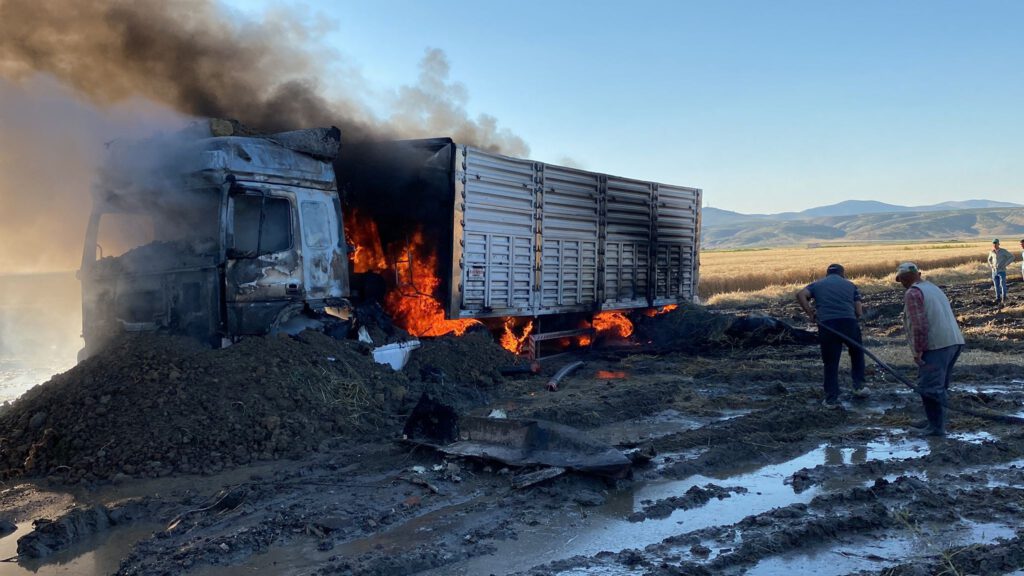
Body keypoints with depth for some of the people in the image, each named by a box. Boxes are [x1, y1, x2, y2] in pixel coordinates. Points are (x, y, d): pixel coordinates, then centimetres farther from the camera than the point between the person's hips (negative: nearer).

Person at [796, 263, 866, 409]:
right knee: (857, 353, 28)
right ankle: (858, 386, 30)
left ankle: (831, 399, 13)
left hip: (827, 325, 0)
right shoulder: (850, 285, 20)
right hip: (849, 323, 1)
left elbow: (800, 295, -3)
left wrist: (810, 314, 2)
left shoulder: (817, 284, 19)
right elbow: (859, 312, 10)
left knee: (831, 363, 9)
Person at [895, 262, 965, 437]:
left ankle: (937, 427, -3)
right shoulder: (934, 288, 20)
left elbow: (919, 325, -18)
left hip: (936, 346, -10)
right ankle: (934, 421, 28)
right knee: (940, 385, 19)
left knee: (929, 386, -4)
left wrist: (918, 351, -13)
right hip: (954, 342, 10)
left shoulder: (912, 293, -9)